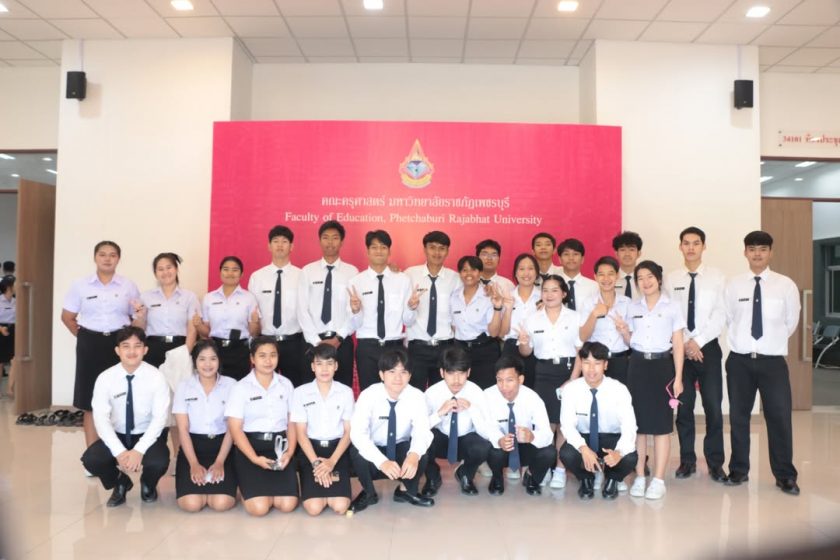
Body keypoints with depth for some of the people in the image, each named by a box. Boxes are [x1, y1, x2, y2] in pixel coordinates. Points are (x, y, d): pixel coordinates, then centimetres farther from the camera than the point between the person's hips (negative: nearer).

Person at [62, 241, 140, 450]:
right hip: (90, 345, 0)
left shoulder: (129, 286, 3)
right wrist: (85, 338, 3)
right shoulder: (80, 285, 2)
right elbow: (67, 316, 8)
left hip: (120, 344, 0)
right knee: (90, 403, 3)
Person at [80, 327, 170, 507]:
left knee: (159, 462, -31)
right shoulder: (105, 378, -11)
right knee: (91, 459, -26)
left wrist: (139, 450, -29)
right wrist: (119, 452, -28)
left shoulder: (156, 377, -14)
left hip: (147, 436, -2)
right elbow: (101, 418, -16)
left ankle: (148, 485, 11)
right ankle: (120, 483, 11)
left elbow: (160, 418, -18)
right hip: (117, 435, 2)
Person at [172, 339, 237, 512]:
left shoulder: (231, 385, -3)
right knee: (191, 504, -20)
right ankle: (202, 484, 14)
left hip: (221, 446, 0)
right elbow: (183, 430, -2)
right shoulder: (184, 387, 0)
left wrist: (220, 462, -13)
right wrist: (194, 464, -13)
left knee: (222, 503, -20)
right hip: (193, 446, 1)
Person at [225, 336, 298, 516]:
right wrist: (255, 458, -18)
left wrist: (289, 452, -9)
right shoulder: (241, 388, -4)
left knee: (287, 504, -15)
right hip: (250, 446, -2)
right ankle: (250, 488, 16)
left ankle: (269, 488, 18)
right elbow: (235, 428, -7)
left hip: (279, 446, 3)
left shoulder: (286, 385, 7)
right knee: (259, 507, -18)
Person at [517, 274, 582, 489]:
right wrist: (523, 344, -13)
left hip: (568, 371, -1)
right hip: (544, 372, 1)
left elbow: (581, 350, -2)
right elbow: (526, 353, 11)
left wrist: (573, 379, -12)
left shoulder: (574, 317, 1)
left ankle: (560, 469, 13)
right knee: (545, 423, 1)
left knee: (564, 422, 1)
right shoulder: (533, 319, 6)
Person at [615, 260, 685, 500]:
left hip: (662, 365, -3)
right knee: (638, 422, 4)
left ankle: (658, 480, 8)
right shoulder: (634, 307, 9)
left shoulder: (672, 307, -1)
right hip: (638, 365, 3)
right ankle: (639, 477, 14)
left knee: (661, 424, 1)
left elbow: (678, 345, -1)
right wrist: (624, 332, -6)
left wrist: (678, 377, -6)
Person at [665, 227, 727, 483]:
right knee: (684, 407, 7)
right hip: (680, 349, 1)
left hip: (708, 348, -1)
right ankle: (687, 460, 19)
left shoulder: (716, 277, 0)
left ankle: (715, 463, 15)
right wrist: (684, 344, -9)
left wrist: (697, 341, -12)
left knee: (713, 408, 2)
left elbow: (720, 316, -6)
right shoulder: (671, 279, 2)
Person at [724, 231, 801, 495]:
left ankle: (785, 476, 19)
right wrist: (743, 340, 9)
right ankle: (739, 470, 24)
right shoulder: (733, 285, -1)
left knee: (780, 418, 2)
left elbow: (791, 322, 7)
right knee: (738, 416, 10)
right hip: (739, 360, 1)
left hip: (773, 361, -1)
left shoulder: (785, 285, -2)